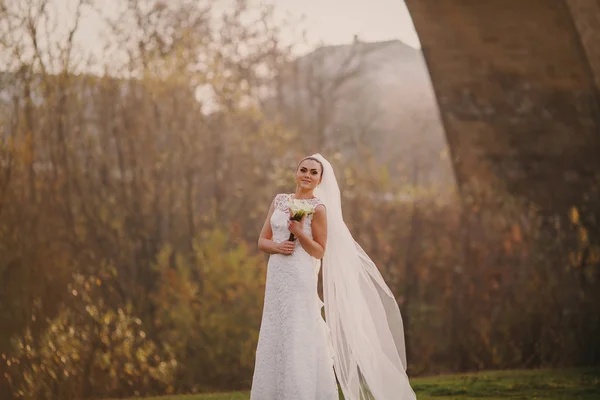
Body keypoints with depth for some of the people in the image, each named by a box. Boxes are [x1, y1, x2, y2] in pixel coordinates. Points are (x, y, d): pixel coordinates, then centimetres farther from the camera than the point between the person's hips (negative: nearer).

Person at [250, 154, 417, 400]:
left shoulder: (318, 208, -3)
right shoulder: (279, 201, 12)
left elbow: (320, 252, -2)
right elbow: (262, 240, 12)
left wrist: (300, 234, -17)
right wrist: (276, 246, -9)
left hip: (301, 278, -5)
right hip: (276, 276, 5)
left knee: (299, 338, -7)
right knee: (275, 338, 5)